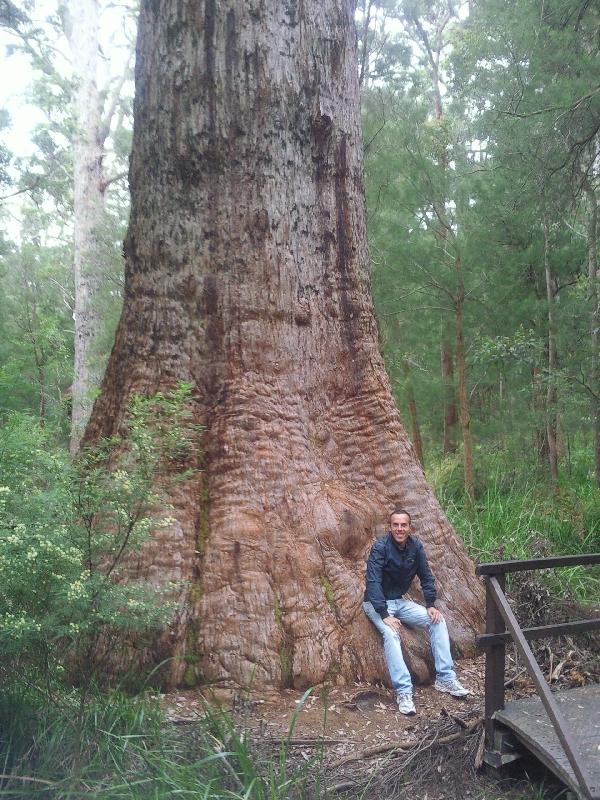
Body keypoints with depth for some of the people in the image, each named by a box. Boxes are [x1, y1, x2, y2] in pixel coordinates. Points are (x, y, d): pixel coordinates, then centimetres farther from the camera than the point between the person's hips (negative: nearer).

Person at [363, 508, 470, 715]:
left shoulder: (415, 546, -3)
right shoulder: (380, 547, -21)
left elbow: (426, 577, 6)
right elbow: (373, 583, -26)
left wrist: (431, 605, -6)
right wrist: (385, 615, -32)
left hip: (400, 601, 6)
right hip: (376, 603, -6)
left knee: (437, 621, -10)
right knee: (390, 633, -33)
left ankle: (445, 679, -7)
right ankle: (403, 692, -33)